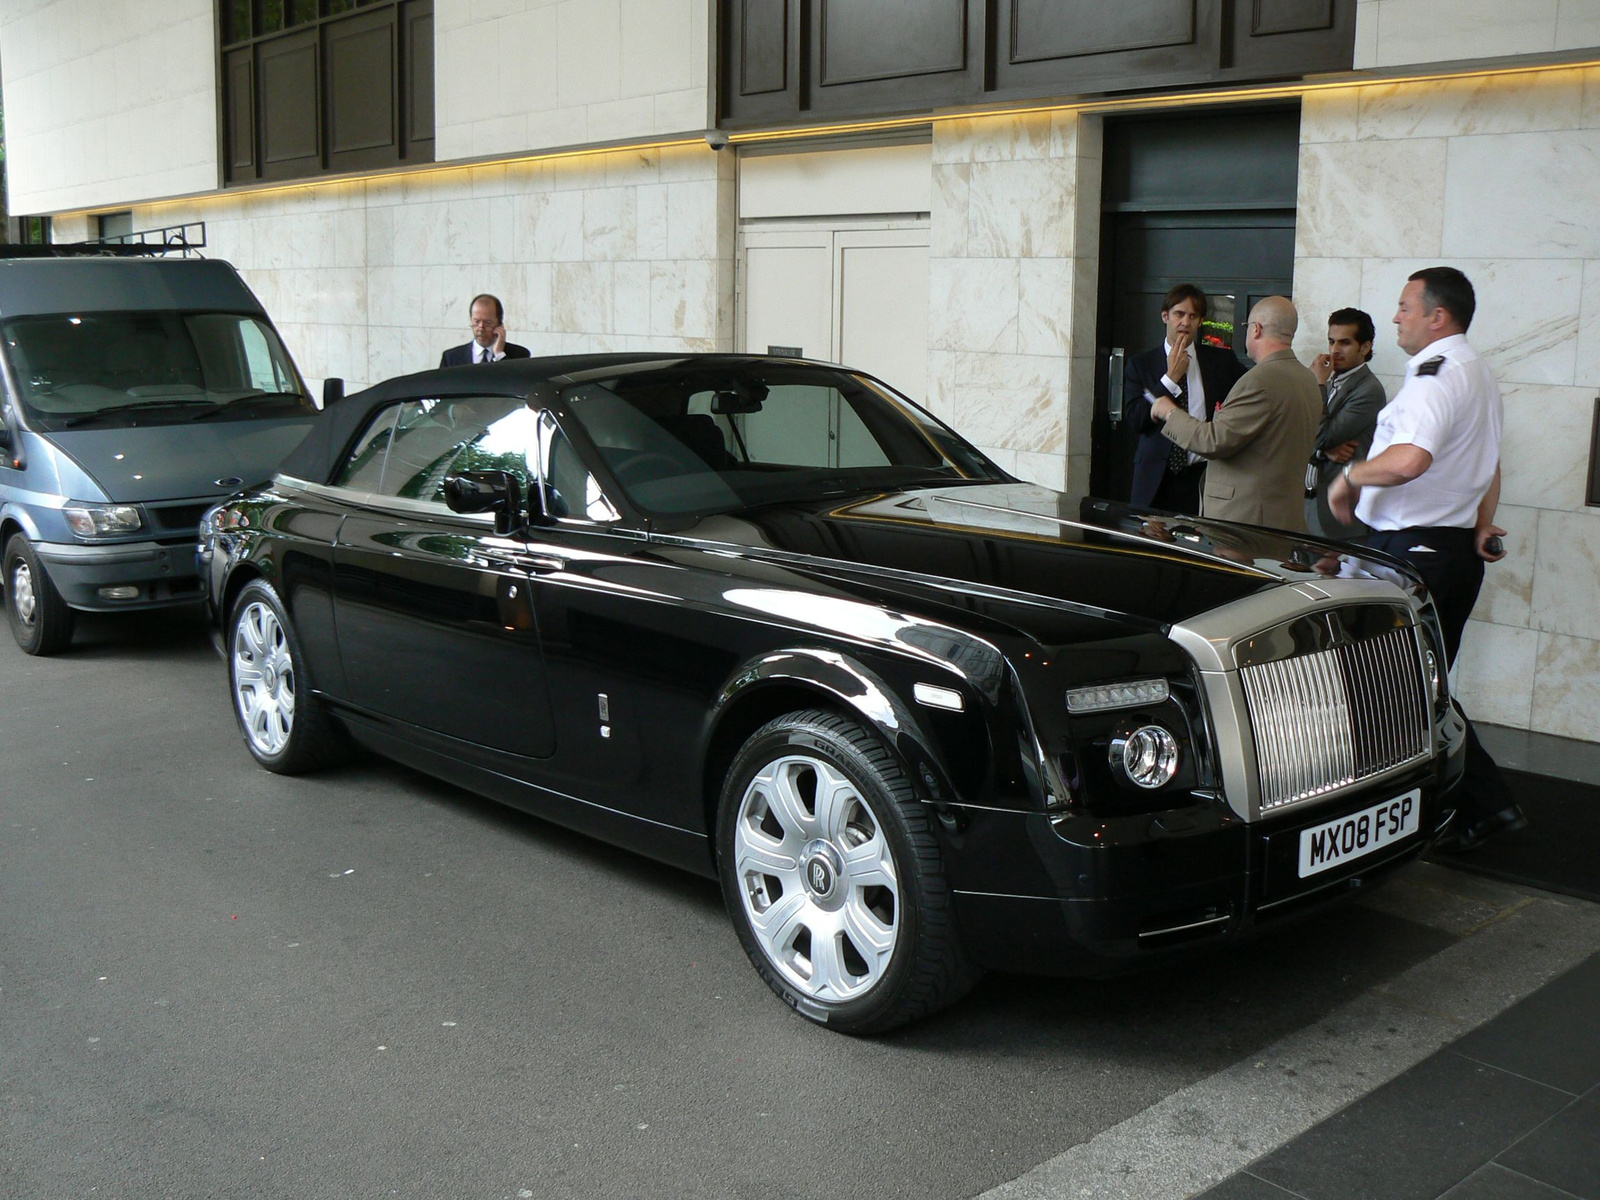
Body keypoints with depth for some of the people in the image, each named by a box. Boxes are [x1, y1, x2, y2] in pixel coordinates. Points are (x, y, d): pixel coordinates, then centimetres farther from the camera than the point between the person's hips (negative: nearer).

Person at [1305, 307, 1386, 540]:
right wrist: (1325, 450, -11)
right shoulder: (1330, 383, 15)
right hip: (1310, 501, 7)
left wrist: (1319, 385, -10)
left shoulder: (1369, 390, -10)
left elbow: (1324, 437, -17)